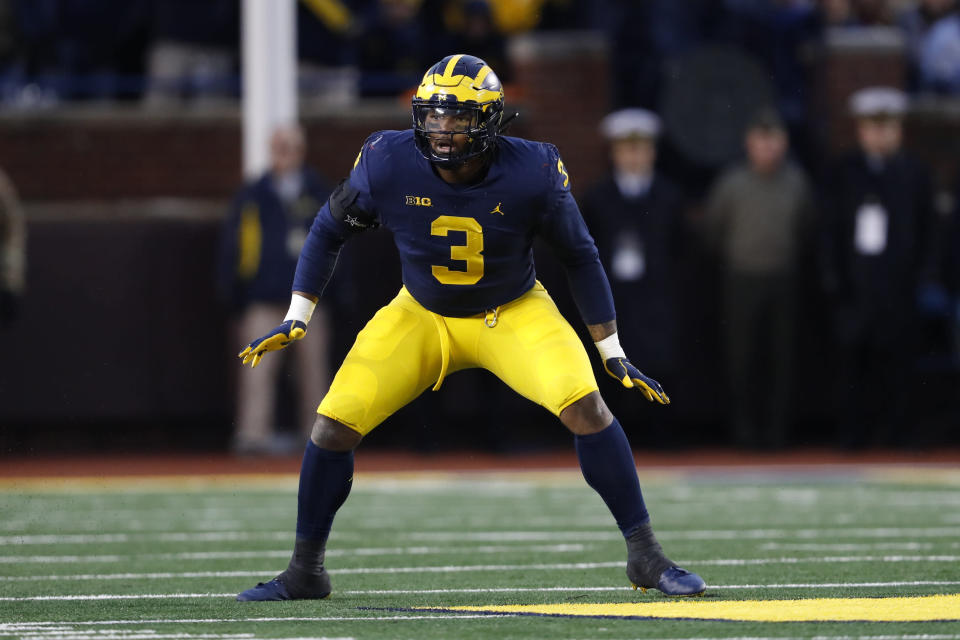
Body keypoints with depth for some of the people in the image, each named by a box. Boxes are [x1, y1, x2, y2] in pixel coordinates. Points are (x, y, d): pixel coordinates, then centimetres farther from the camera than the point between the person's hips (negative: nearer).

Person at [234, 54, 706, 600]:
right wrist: (296, 321, -4)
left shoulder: (532, 174, -23)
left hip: (513, 312, -2)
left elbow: (579, 256, -6)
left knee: (585, 406, -25)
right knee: (334, 425, -11)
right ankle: (305, 571, 8)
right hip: (422, 317, 2)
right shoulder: (388, 165, -21)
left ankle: (646, 555, -12)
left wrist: (613, 353, -4)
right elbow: (331, 231, -1)